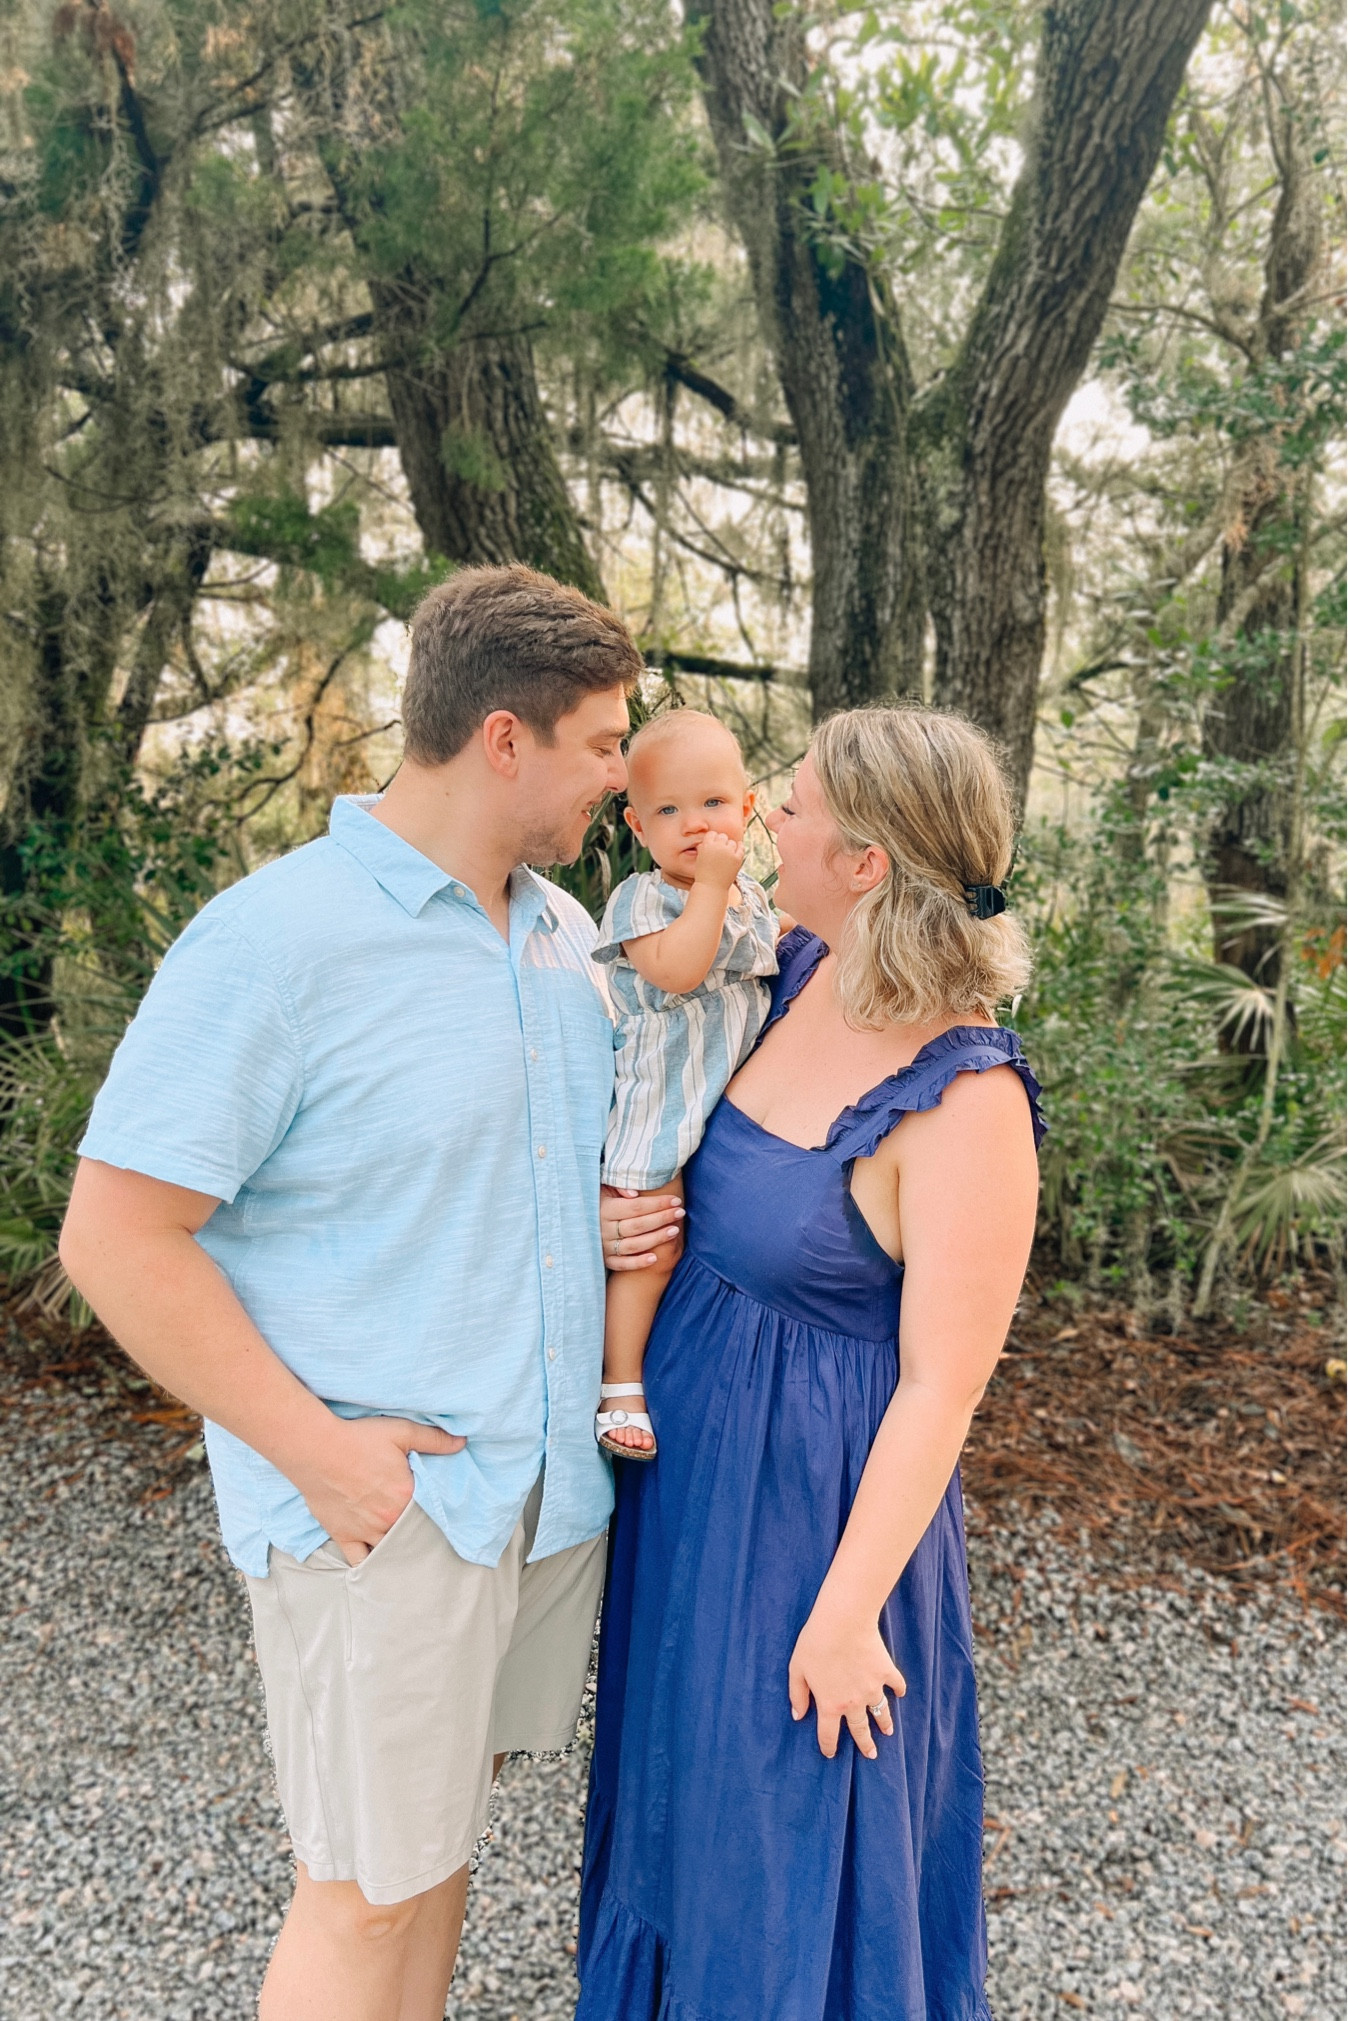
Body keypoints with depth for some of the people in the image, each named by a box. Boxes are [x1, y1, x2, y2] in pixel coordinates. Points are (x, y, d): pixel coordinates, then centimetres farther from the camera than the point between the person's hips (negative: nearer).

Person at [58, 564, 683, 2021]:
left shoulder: (565, 931, 6)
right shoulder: (276, 942, -17)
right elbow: (115, 1237, -17)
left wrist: (627, 1216, -1)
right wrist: (314, 1448, -18)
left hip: (553, 1474, 7)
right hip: (374, 1503, -6)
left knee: (440, 1827, 22)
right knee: (367, 1889, 9)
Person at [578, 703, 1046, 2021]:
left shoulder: (966, 1104, -27)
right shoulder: (799, 971, -6)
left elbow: (943, 1385, -22)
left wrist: (845, 1614, -15)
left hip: (817, 1494, -8)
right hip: (690, 1458, 8)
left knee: (790, 1818, 16)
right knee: (680, 1766, 29)